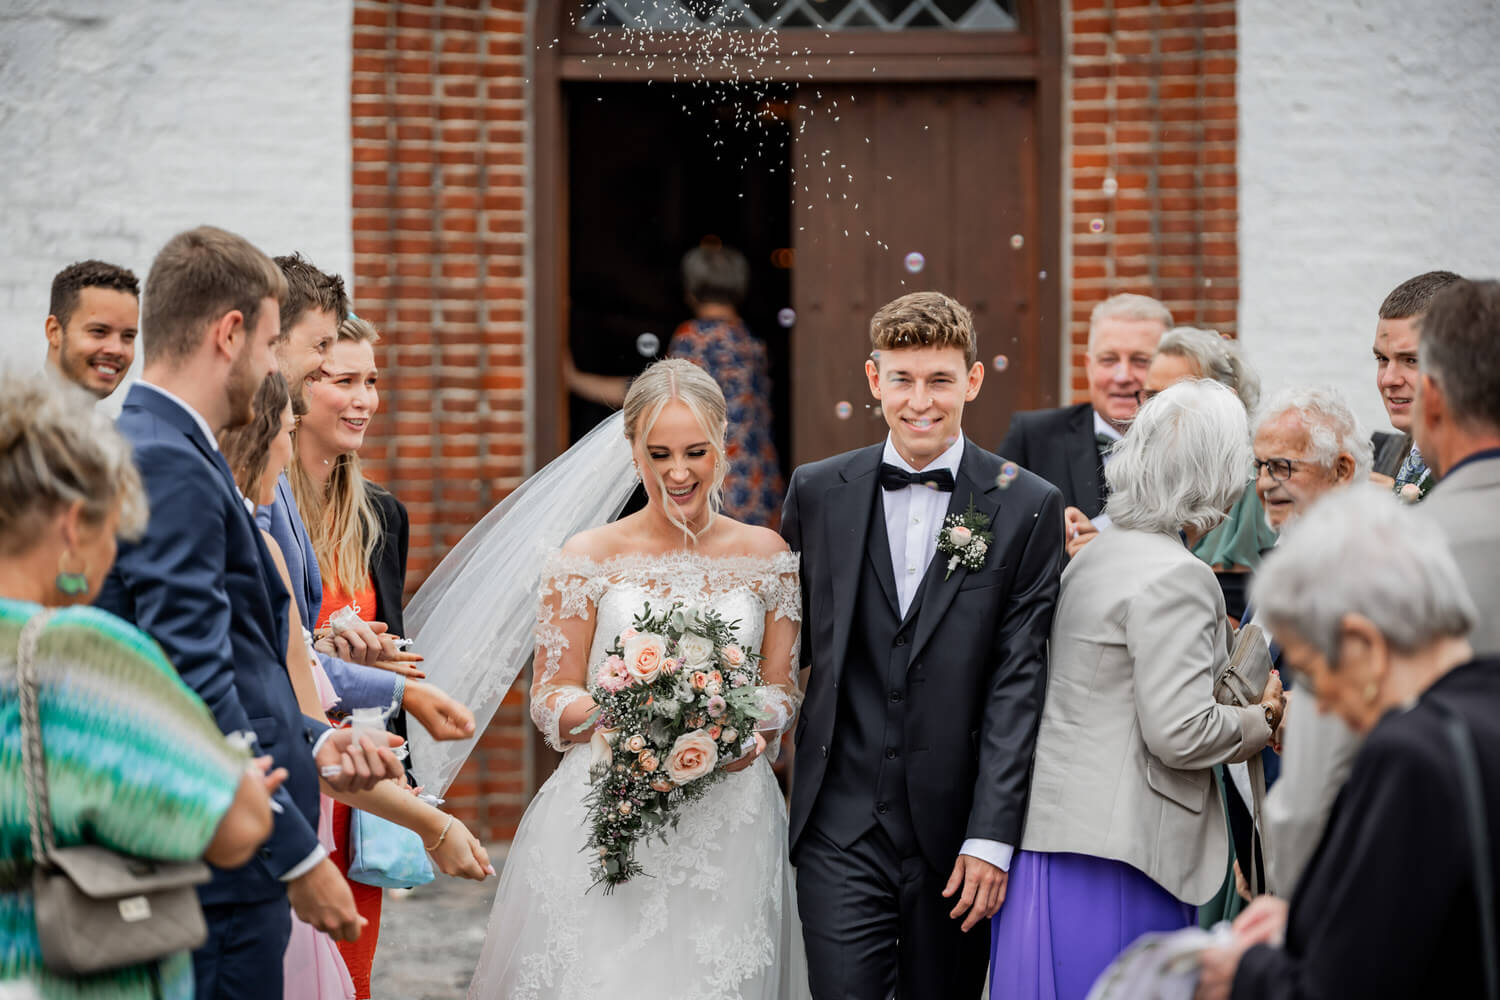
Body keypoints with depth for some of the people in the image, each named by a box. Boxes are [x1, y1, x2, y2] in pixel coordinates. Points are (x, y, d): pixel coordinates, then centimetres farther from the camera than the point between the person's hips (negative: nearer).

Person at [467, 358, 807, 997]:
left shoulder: (766, 556, 7)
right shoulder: (589, 558, 1)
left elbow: (782, 687, 12)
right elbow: (550, 698, 2)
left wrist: (753, 730, -10)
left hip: (728, 823, 2)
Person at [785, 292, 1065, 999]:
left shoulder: (1027, 507, -1)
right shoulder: (817, 492, 6)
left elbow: (1018, 682, -5)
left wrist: (992, 835, -9)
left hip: (952, 832, -1)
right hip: (841, 828, 1)